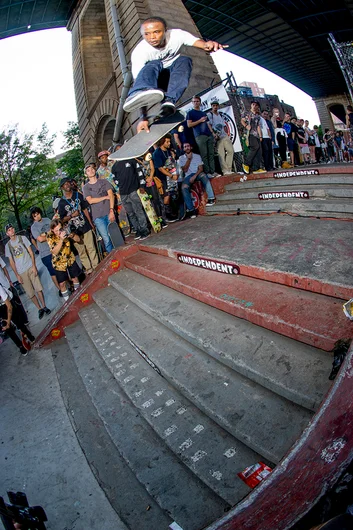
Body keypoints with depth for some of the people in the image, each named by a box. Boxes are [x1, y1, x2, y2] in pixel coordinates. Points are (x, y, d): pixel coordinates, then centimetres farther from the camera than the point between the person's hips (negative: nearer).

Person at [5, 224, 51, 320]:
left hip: (30, 268, -1)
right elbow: (11, 261, 7)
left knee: (38, 289, -4)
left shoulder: (22, 238, 2)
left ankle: (44, 306, 11)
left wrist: (34, 266, -8)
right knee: (30, 293, 3)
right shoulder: (7, 245, 6)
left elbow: (31, 252, 1)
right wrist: (17, 275, 1)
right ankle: (39, 309, 17)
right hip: (21, 272, 1)